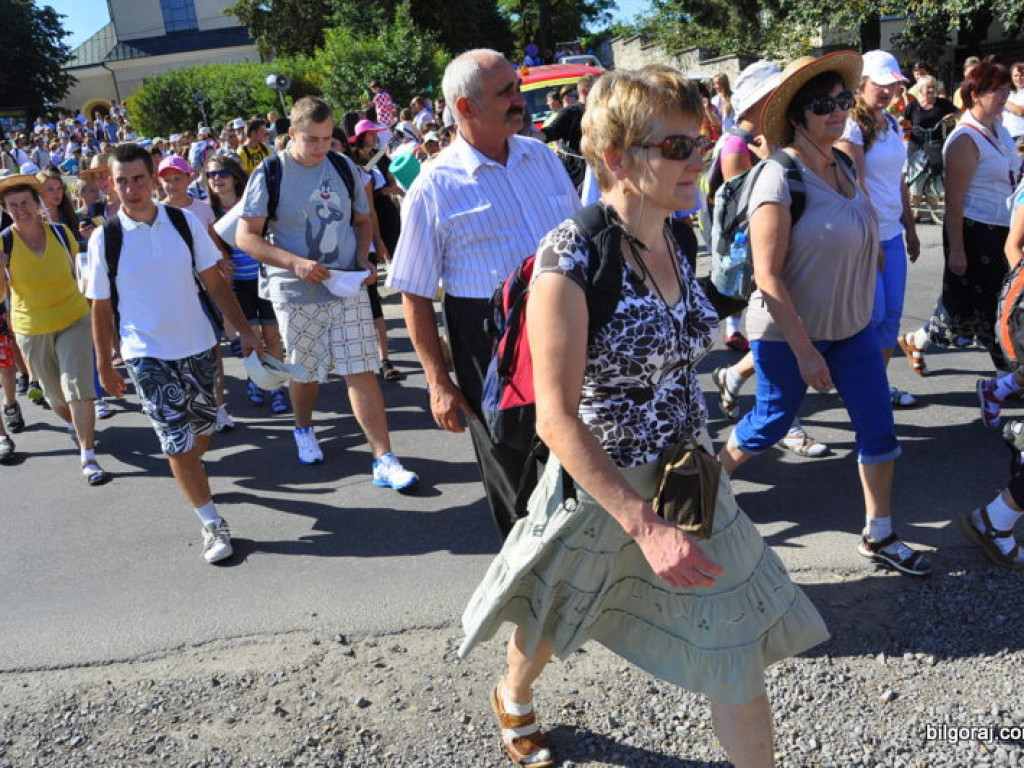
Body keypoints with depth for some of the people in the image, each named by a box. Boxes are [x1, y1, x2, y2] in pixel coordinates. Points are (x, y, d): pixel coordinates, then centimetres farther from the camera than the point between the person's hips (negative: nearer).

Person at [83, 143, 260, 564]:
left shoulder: (185, 221, -3)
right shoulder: (105, 238, -8)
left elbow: (214, 281, 3)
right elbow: (101, 308, 0)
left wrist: (245, 330, 1)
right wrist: (104, 366, 4)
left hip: (197, 346, 3)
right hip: (146, 356, -3)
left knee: (202, 432, 16)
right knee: (178, 442, -7)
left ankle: (187, 475, 48)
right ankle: (213, 525, 6)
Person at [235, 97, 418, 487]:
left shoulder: (344, 167, 5)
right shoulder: (270, 174, -6)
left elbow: (362, 220, 18)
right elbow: (246, 237, -8)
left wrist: (362, 258, -1)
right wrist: (295, 263, -20)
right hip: (296, 293, -2)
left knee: (362, 371, -4)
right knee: (306, 372, 12)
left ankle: (384, 460, -2)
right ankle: (304, 430, 42)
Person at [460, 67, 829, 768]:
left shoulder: (680, 243, -2)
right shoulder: (572, 256, -23)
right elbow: (556, 417, -25)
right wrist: (645, 525, -28)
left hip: (692, 480, 5)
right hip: (598, 486, -5)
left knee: (742, 656, 10)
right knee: (548, 631, 23)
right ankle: (513, 698, 57)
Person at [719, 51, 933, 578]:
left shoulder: (842, 165, 3)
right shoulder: (779, 178, -21)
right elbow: (767, 276, -22)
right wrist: (804, 350, -21)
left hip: (850, 325, 7)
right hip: (789, 332, -7)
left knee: (878, 428, 7)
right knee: (771, 422, 10)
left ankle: (879, 536, 23)